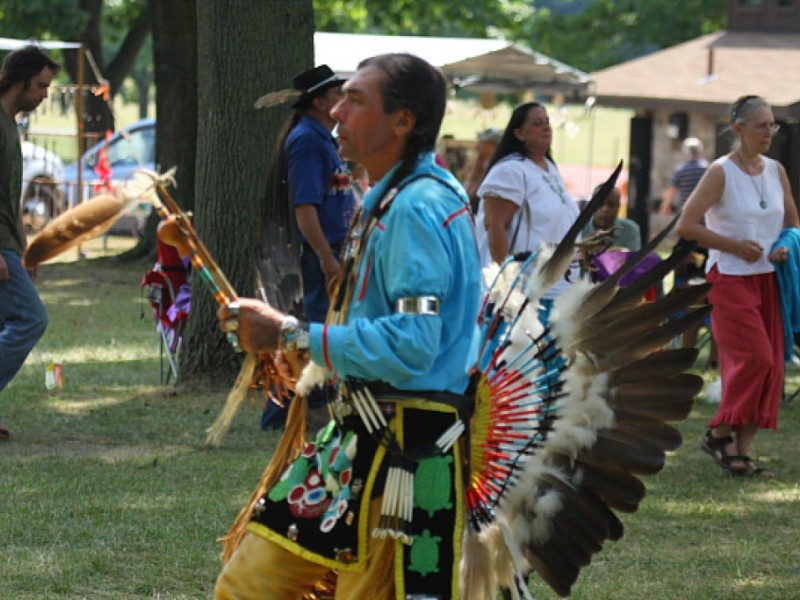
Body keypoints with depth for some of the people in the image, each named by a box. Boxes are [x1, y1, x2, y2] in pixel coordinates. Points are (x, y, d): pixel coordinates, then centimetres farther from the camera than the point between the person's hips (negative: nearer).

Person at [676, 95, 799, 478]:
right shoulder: (721, 172, -9)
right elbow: (686, 226, -12)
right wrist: (734, 245, -15)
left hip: (768, 279, 6)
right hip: (730, 278, -6)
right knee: (753, 357, -15)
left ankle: (742, 450, 7)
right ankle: (719, 433, 2)